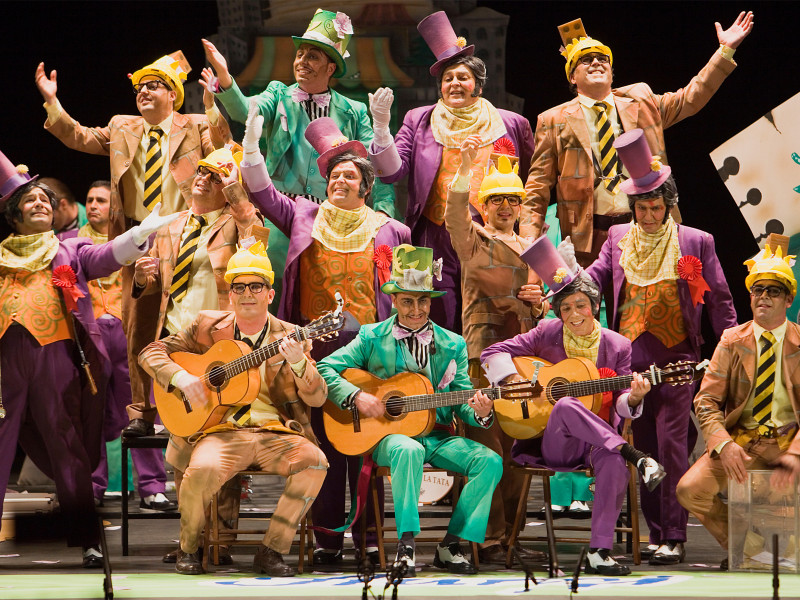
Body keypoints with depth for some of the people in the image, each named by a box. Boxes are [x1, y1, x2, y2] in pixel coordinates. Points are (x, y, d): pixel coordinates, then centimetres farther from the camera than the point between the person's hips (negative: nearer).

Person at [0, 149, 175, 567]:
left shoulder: (69, 252, 13)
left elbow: (106, 257, -6)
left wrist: (142, 232, -24)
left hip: (57, 356, -1)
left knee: (66, 447, 2)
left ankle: (86, 541, 7)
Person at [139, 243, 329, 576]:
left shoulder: (291, 337, 10)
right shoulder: (208, 328, 10)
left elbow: (317, 398, 2)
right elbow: (150, 353, 10)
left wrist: (299, 363, -19)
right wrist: (180, 377, -10)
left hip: (275, 434, 2)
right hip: (223, 431, -1)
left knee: (315, 462, -28)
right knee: (203, 469, -34)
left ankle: (270, 552, -16)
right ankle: (188, 550, -5)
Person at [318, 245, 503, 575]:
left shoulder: (452, 345, 12)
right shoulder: (372, 338, 6)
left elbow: (462, 403, 8)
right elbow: (325, 368, 1)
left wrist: (479, 413, -16)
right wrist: (357, 396, -15)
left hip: (437, 435, 3)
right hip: (387, 434, -3)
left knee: (489, 461, -22)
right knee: (409, 450, -39)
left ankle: (452, 545, -14)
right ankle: (406, 542, -33)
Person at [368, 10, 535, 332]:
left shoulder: (511, 125, 11)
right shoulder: (419, 121, 12)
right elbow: (391, 172, 0)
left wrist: (527, 230, 7)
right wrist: (381, 126, -13)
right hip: (437, 241, 0)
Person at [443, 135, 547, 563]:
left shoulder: (530, 251, 23)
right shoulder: (474, 240, 4)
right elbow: (454, 214, -18)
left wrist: (538, 300, 4)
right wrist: (465, 168, -32)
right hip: (485, 351, -6)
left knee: (518, 446, 6)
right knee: (488, 445, -11)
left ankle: (510, 535, 13)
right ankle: (488, 540, -11)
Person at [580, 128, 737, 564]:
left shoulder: (696, 243, 2)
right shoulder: (619, 239, 11)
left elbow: (719, 300, 5)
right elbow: (596, 276, 5)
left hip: (676, 359, -4)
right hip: (629, 360, 4)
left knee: (671, 445, -10)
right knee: (642, 449, 7)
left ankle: (674, 537, -8)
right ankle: (655, 532, 14)